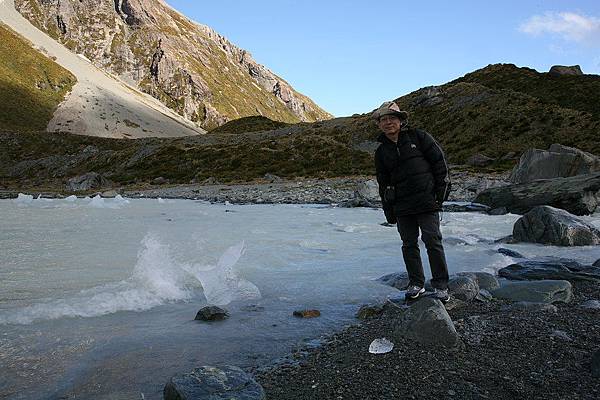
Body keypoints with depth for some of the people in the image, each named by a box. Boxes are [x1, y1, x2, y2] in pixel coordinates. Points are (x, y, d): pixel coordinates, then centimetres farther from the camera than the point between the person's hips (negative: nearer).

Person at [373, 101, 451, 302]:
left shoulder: (419, 137, 3)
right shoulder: (381, 152, 12)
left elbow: (439, 160, 3)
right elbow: (383, 183, 16)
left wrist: (441, 189, -3)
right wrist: (388, 210, 12)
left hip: (427, 199, -4)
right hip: (402, 205, 4)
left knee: (432, 240, -6)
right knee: (409, 244, 7)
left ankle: (441, 286, 3)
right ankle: (416, 283, 20)